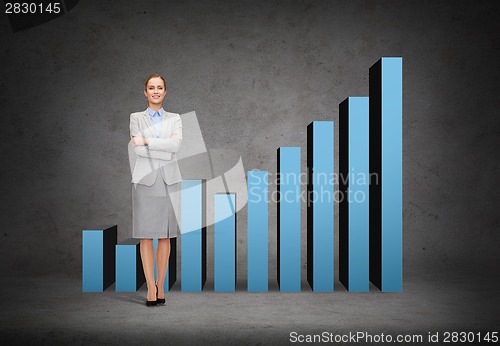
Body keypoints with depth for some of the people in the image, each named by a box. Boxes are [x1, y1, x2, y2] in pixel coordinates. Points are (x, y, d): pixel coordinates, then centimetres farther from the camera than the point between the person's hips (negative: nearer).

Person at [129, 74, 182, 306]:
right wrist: (165, 148, -10)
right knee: (146, 236, -2)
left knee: (165, 236, 3)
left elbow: (176, 145, -8)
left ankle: (160, 285, 13)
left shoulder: (174, 119, 11)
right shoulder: (136, 118, 7)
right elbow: (138, 149, -7)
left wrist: (146, 141, -10)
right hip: (145, 179, -1)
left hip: (169, 181, 1)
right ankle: (151, 287, 3)